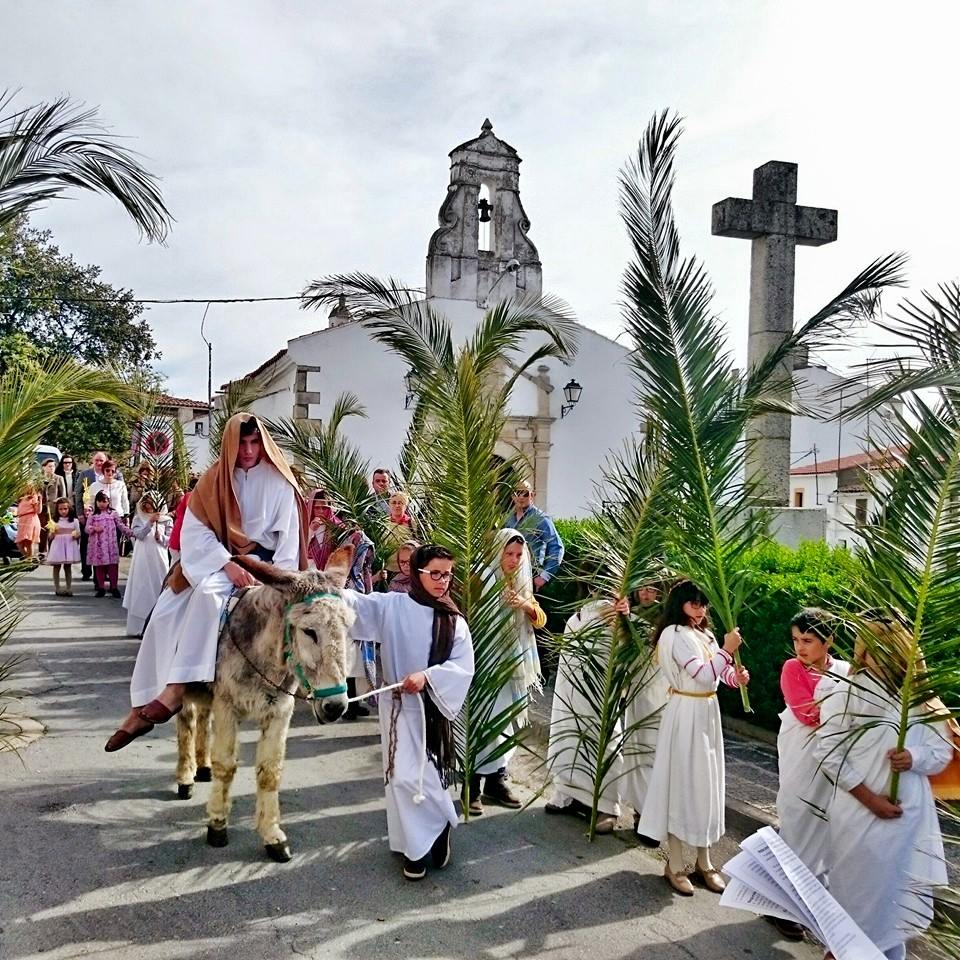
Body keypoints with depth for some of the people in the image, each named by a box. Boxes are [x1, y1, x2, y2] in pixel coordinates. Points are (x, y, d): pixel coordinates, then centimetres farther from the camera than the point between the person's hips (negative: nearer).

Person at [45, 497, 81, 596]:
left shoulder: (74, 521, 4)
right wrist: (53, 531, -17)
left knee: (68, 567, 6)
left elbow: (78, 533, 7)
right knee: (56, 567, 4)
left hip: (69, 546, 0)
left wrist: (76, 534, -14)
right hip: (57, 546, 0)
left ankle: (69, 588, 11)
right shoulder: (55, 521, 2)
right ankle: (57, 588, 10)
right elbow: (51, 537, 3)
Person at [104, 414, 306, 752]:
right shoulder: (213, 480, 3)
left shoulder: (278, 481, -4)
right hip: (213, 559, 4)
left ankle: (175, 689, -35)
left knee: (208, 592, -34)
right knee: (165, 614, -15)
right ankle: (142, 705, -9)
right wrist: (228, 564, -21)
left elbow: (288, 536, -7)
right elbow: (196, 531, -5)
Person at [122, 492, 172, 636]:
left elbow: (170, 539, 5)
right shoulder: (138, 519, 8)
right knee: (142, 590, 0)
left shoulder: (165, 519, 8)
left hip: (159, 559, 0)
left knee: (159, 589, 0)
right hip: (143, 560, 0)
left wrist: (160, 537, -13)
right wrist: (150, 522, -17)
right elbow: (139, 534, -8)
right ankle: (141, 627, 4)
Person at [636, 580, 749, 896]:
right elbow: (703, 675, -23)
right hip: (685, 715, -9)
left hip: (707, 713, 9)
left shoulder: (703, 634, 13)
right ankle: (674, 865, 9)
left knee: (706, 784, 13)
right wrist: (727, 650, -19)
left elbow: (716, 673, 9)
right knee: (682, 785, -2)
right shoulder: (676, 634, -15)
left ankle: (704, 862, 25)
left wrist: (736, 676, -9)